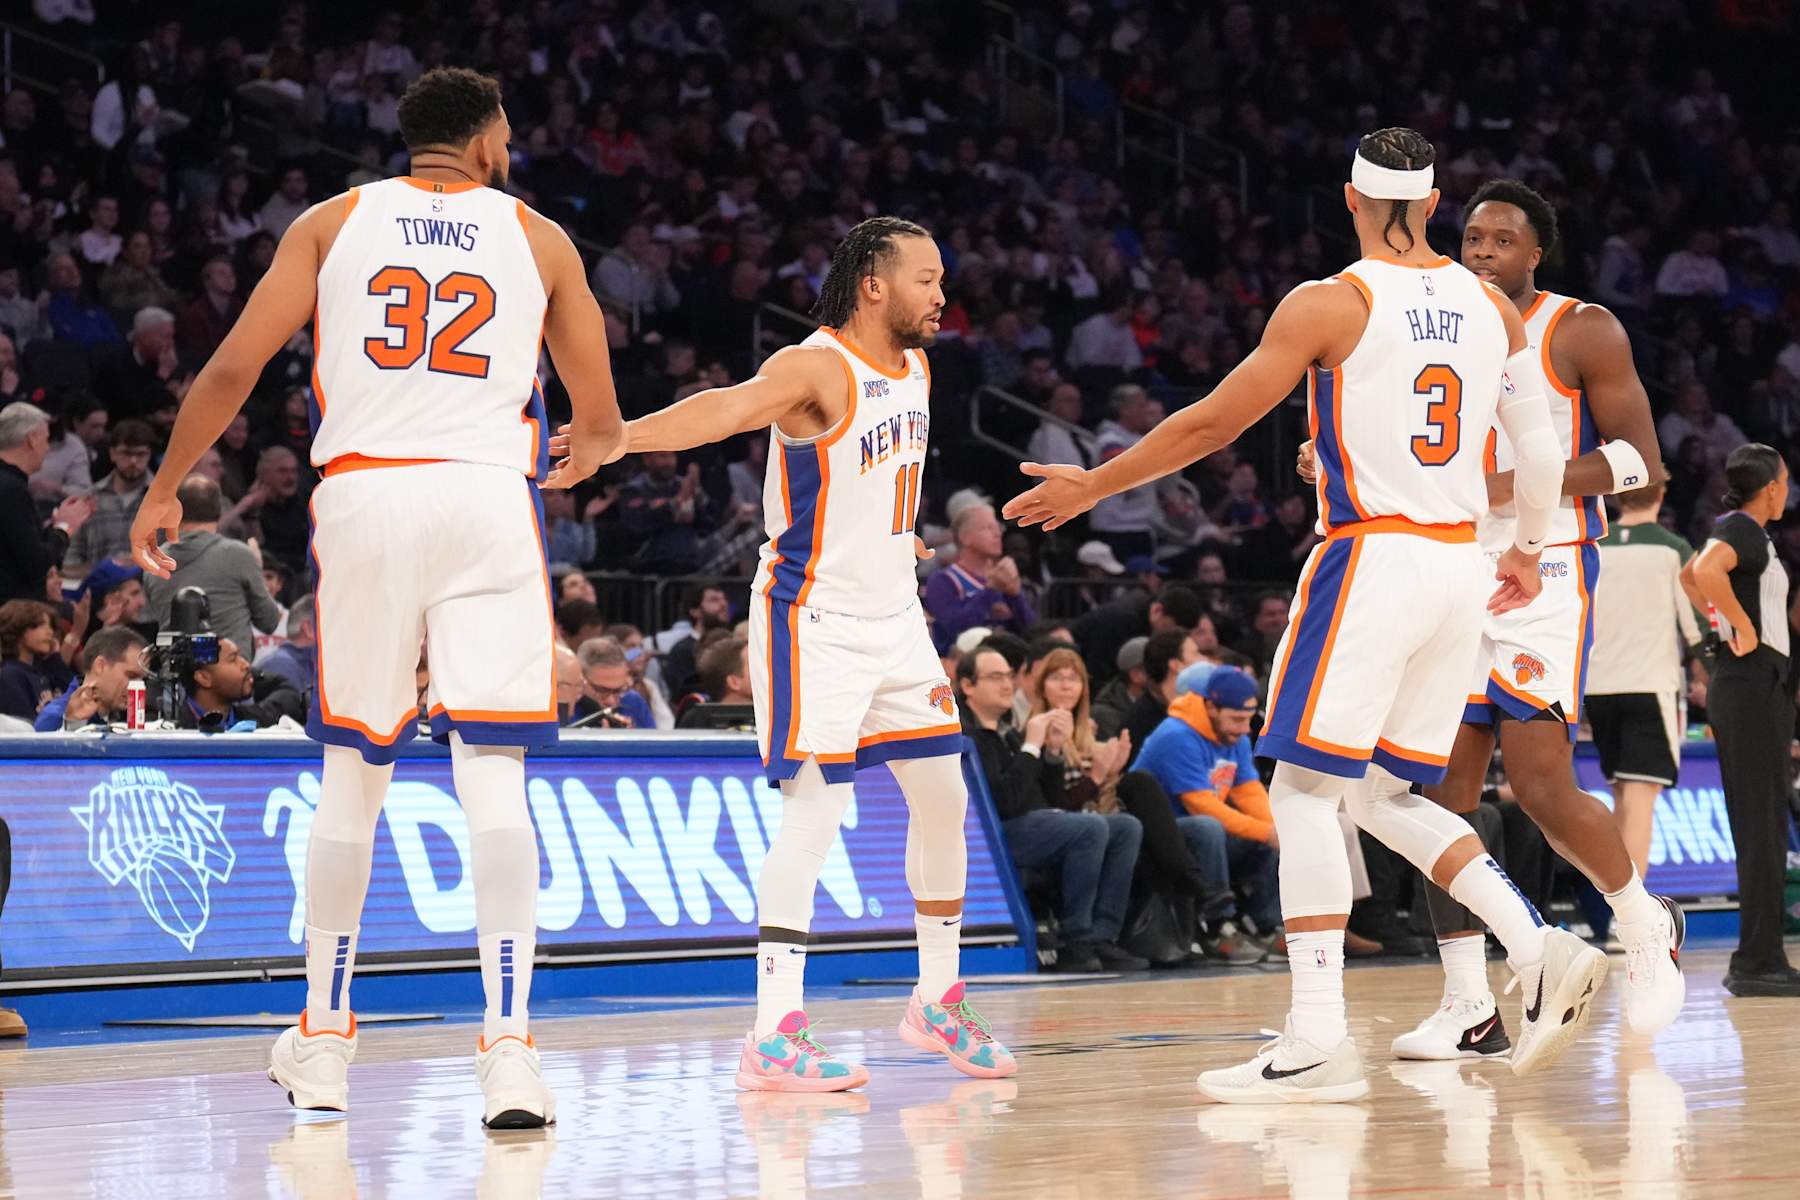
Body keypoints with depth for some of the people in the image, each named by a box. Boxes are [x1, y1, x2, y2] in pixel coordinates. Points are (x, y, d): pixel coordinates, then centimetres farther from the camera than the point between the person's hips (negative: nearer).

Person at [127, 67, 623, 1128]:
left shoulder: (333, 221, 12)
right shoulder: (538, 237, 12)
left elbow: (235, 365, 4)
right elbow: (601, 422, 15)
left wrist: (165, 491, 15)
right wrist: (583, 453, 38)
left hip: (362, 494, 1)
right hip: (486, 498, -1)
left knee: (353, 773, 14)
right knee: (493, 776, -4)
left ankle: (325, 1041, 21)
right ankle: (508, 1049, -16)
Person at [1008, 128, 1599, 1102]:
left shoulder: (1329, 305, -7)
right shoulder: (1491, 307, 10)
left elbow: (1214, 422, -4)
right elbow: (1542, 449, 13)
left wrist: (1093, 486, 7)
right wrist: (1527, 549, 31)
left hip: (1372, 557, -7)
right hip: (1459, 566, 7)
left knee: (1305, 790, -2)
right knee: (1385, 795, 17)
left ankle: (1318, 1038, -9)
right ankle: (1541, 951, 2)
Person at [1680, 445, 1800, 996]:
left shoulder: (1735, 528, 16)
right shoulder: (1743, 529, -12)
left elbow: (1687, 576, 34)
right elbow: (1705, 571, -34)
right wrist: (1743, 626, -23)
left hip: (1753, 686, 10)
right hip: (1754, 686, -10)